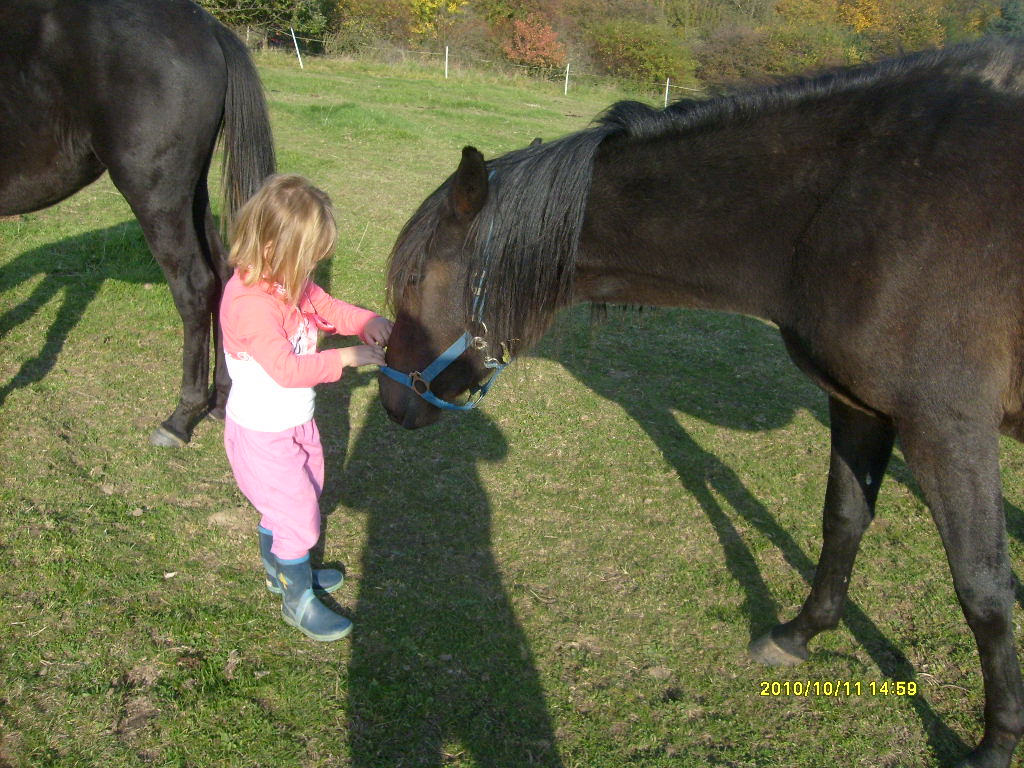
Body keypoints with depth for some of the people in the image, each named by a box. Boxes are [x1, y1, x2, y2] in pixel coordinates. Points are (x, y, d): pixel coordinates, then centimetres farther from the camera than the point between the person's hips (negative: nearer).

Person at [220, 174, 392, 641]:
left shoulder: (290, 280, -3)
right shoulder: (251, 302, -32)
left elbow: (323, 307, 8)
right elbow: (286, 367, -36)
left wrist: (365, 322, -12)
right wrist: (345, 357, -32)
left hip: (295, 422, 9)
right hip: (263, 436, -9)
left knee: (285, 503, 26)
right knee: (298, 514, 2)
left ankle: (280, 569, 50)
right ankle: (298, 600, 23)